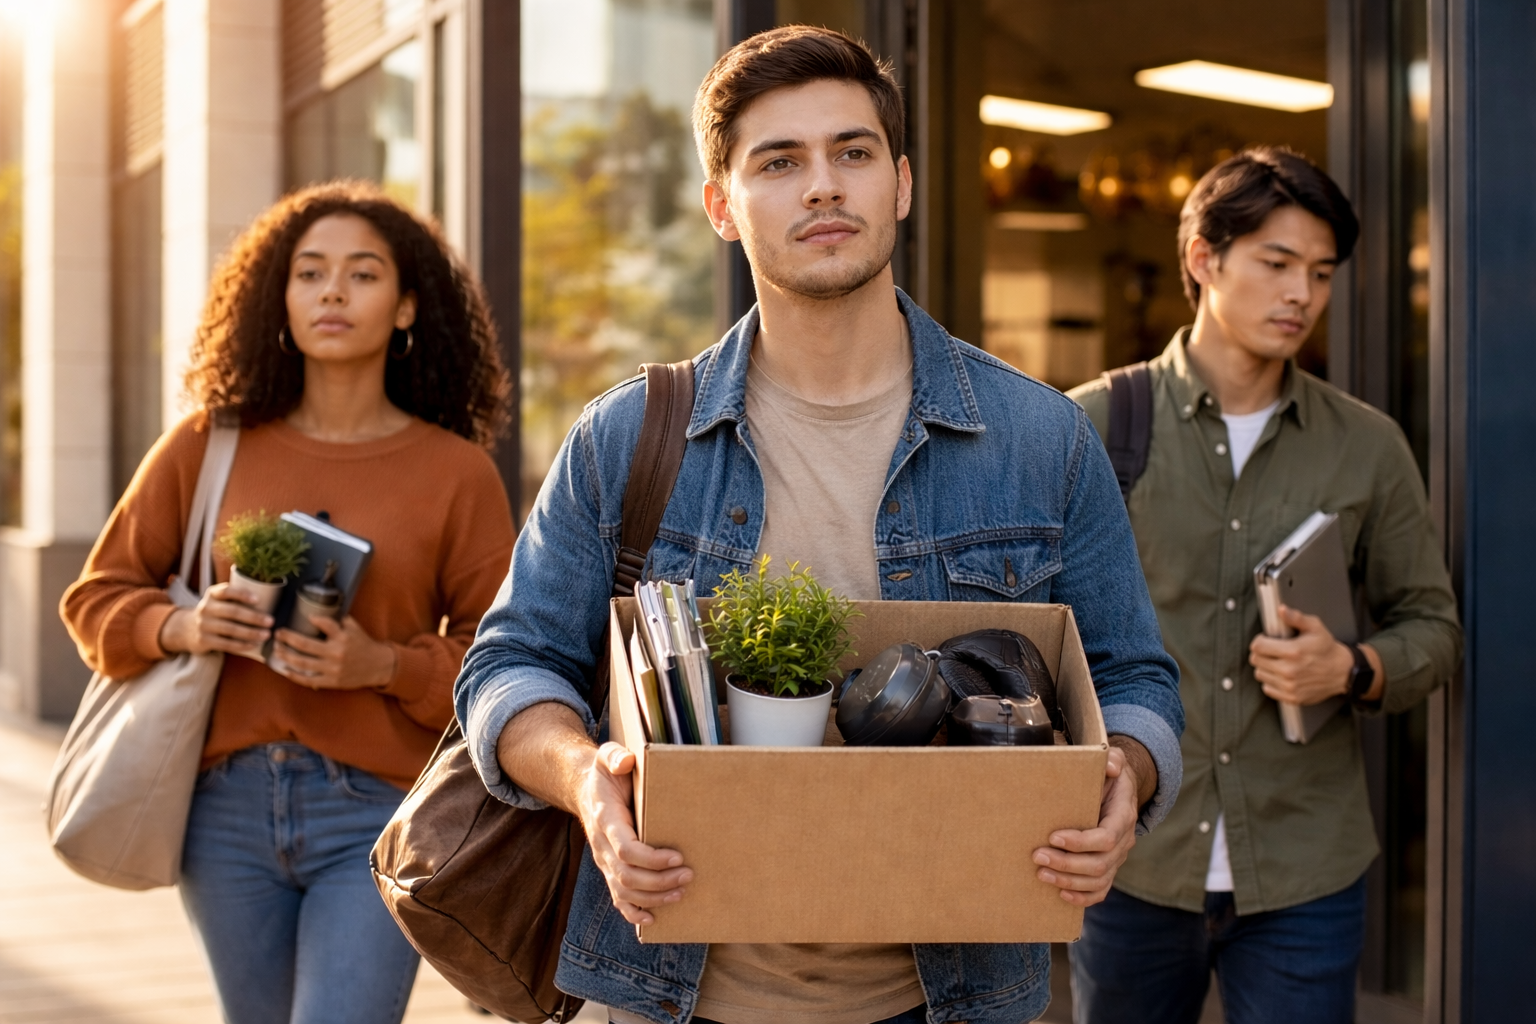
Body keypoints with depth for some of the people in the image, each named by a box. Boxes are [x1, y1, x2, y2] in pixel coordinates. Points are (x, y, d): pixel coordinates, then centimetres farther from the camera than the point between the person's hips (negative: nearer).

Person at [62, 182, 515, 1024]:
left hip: (378, 816, -2)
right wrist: (179, 627, -10)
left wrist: (384, 665, -16)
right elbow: (96, 596, 10)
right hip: (229, 807, 3)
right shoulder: (210, 444, 5)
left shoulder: (455, 473, 0)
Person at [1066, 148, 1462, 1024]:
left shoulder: (1368, 447, 4)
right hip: (1133, 865, 0)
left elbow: (1433, 625, 10)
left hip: (1305, 878, 1)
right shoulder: (1092, 427, -1)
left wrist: (1352, 670, -11)